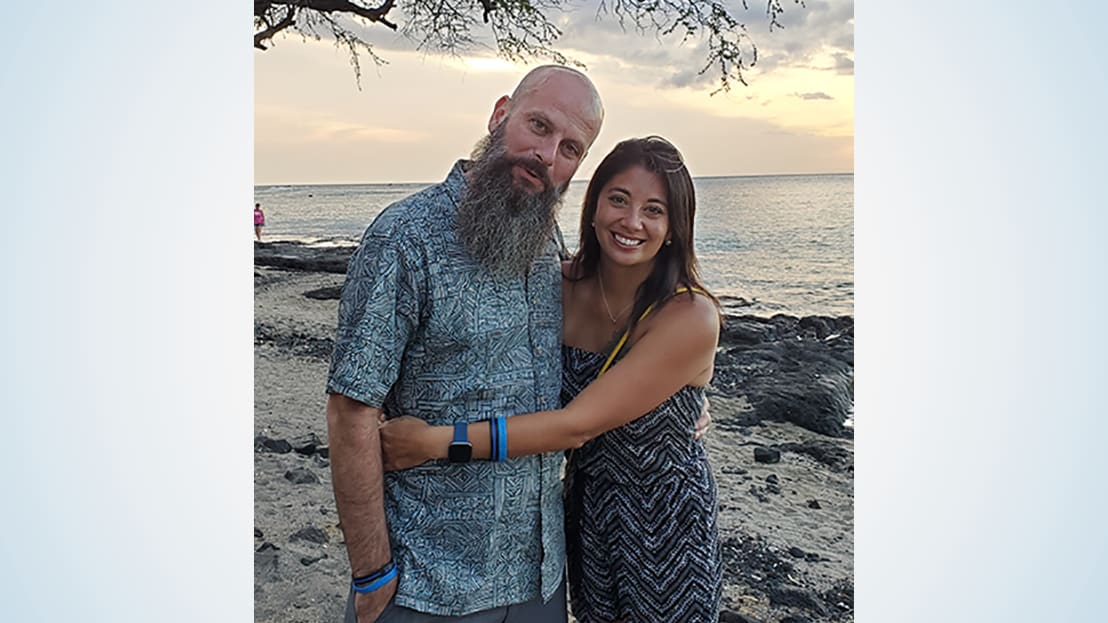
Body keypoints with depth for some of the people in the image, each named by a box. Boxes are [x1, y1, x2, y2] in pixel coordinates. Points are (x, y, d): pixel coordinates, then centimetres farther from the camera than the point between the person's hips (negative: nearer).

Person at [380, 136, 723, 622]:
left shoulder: (690, 318, -26)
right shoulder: (564, 287, -9)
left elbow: (577, 424, -30)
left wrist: (439, 442, -31)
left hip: (667, 526, -3)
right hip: (586, 510, 4)